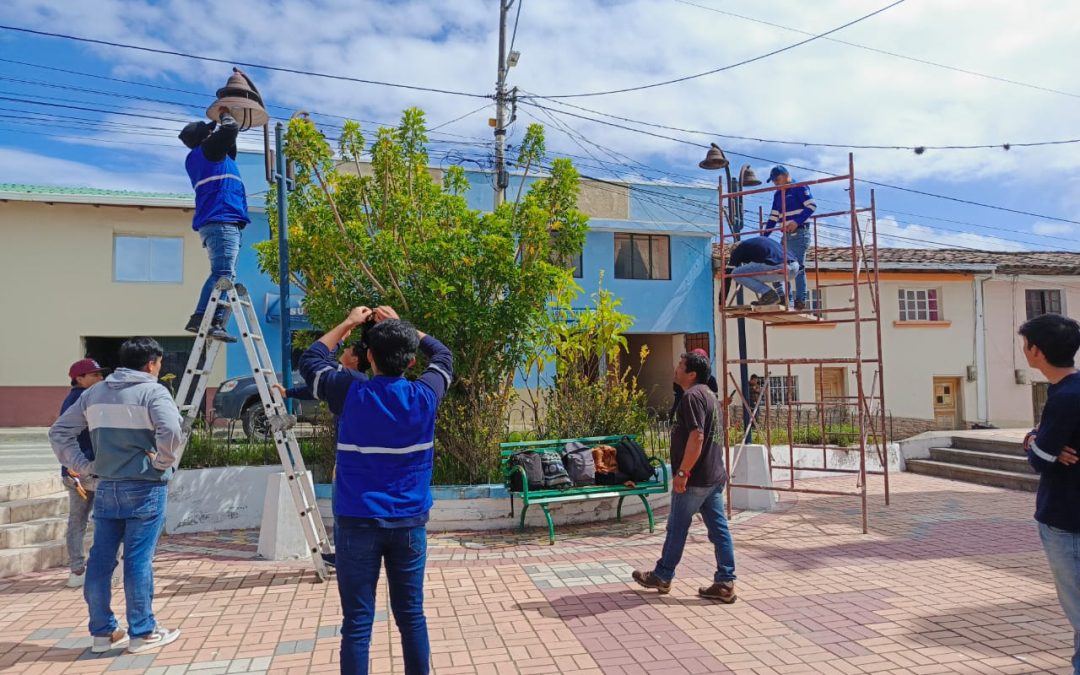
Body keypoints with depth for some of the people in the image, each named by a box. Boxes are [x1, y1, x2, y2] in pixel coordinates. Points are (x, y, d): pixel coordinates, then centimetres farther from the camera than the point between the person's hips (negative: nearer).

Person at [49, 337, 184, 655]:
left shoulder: (94, 393, 11)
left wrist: (81, 466, 11)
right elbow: (170, 430, -27)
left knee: (100, 559, 11)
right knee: (138, 560, 0)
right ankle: (143, 632, 9)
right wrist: (162, 462, -12)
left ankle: (103, 631, 20)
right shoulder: (152, 391, -10)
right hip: (144, 489, -6)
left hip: (106, 488, 6)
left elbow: (59, 431, 13)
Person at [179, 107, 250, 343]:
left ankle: (214, 322, -5)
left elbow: (229, 145, 41)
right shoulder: (207, 149, 2)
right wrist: (225, 115, 17)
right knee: (222, 273, -18)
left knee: (225, 275, 4)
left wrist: (222, 120, 38)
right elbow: (231, 129, -3)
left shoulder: (200, 158, 27)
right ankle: (201, 319, -25)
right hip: (221, 220, -10)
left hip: (216, 221, 10)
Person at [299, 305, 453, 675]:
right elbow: (443, 356, 16)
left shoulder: (351, 393, -9)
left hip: (357, 523, -2)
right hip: (409, 522, 2)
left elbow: (309, 360, 11)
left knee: (358, 622, 5)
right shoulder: (425, 395, -6)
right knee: (411, 615, 14)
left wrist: (348, 323, 18)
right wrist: (401, 326, 20)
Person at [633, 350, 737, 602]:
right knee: (719, 528, 8)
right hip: (715, 476, 9)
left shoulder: (692, 396, -16)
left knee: (677, 527, 5)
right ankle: (725, 583, 10)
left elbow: (696, 437, -24)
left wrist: (682, 472, -20)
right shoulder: (709, 395, 15)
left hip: (695, 479, -9)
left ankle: (662, 577, 20)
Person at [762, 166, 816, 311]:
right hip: (786, 235, 8)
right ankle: (785, 299, 7)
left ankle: (800, 300, -7)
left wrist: (797, 222, -22)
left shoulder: (799, 187, -2)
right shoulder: (777, 195, 20)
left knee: (798, 266, -10)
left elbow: (812, 205, -12)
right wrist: (765, 236, 10)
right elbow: (773, 217, 19)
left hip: (799, 233, -8)